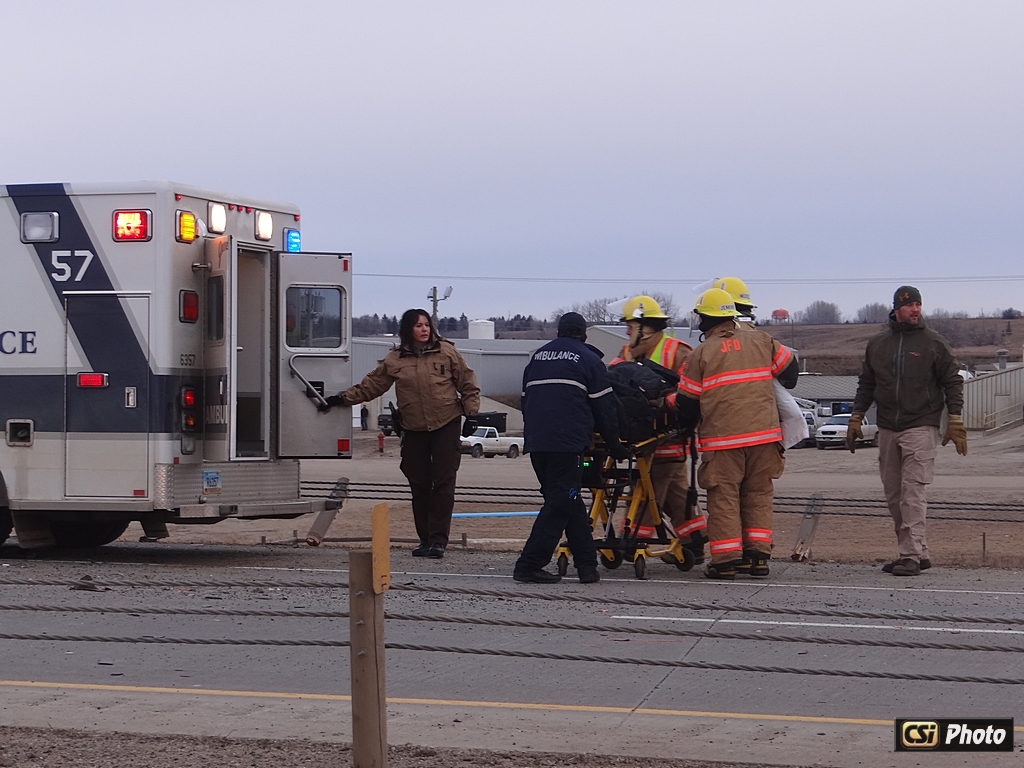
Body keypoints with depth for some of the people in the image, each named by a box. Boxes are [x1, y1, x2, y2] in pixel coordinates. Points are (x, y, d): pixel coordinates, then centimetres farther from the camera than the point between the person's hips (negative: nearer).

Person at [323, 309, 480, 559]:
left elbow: (468, 384, 5)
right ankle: (425, 539, 13)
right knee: (419, 486, 4)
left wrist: (471, 414, 0)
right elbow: (370, 386, 9)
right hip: (414, 430, 3)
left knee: (443, 483, -8)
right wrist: (343, 398, 1)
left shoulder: (446, 351, 0)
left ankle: (438, 540, -8)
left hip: (446, 425, -2)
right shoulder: (395, 360, 5)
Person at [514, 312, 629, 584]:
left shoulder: (537, 357, 20)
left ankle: (587, 564, 10)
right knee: (561, 503, -4)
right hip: (568, 444, -6)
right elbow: (604, 407, 4)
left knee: (569, 502, 13)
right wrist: (614, 446, 13)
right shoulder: (588, 360, 5)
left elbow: (526, 400, 25)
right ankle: (529, 566, -10)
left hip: (536, 442, 6)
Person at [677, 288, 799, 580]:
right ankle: (758, 555, 8)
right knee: (758, 494, 12)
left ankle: (725, 559, -3)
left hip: (722, 438, -3)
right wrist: (785, 390, 41)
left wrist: (686, 425, 23)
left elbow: (687, 401, 3)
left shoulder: (701, 354, -1)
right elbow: (788, 366, 20)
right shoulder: (760, 341, 9)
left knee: (723, 497, 1)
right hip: (764, 433, 4)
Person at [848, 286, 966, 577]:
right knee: (893, 495, 6)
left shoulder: (934, 343, 1)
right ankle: (918, 552, 13)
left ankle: (911, 555, -14)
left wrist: (956, 422, -4)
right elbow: (866, 385, 19)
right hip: (887, 430, 5)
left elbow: (952, 382, 2)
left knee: (912, 493, -13)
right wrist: (855, 418, 13)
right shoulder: (877, 344, 11)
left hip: (920, 428, -5)